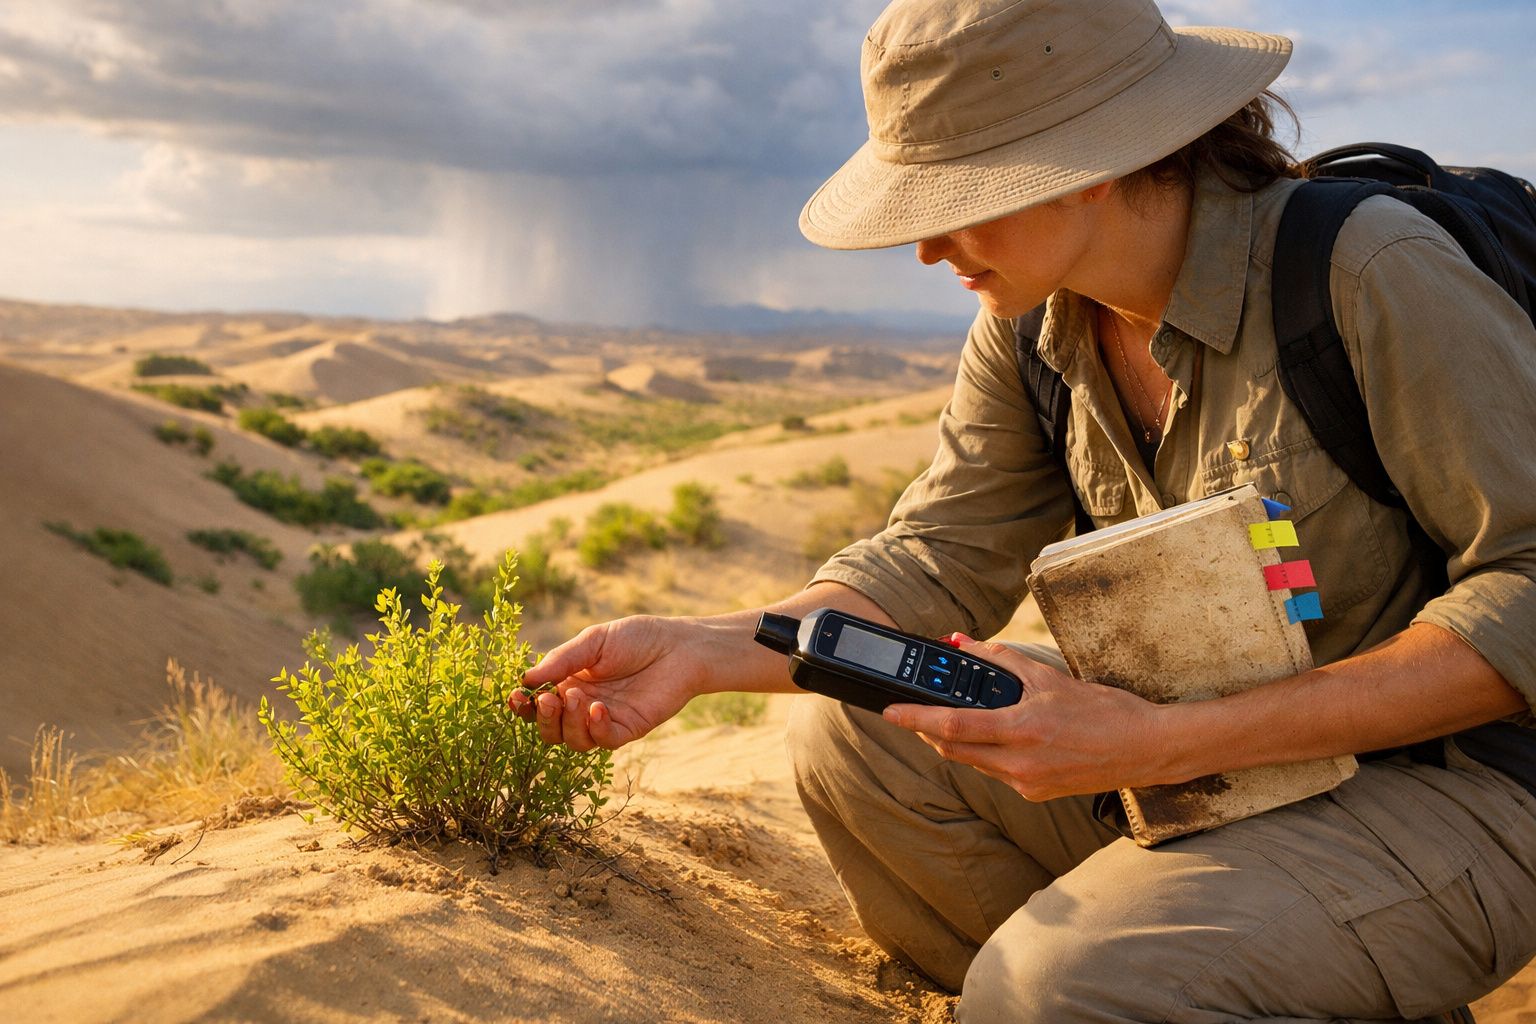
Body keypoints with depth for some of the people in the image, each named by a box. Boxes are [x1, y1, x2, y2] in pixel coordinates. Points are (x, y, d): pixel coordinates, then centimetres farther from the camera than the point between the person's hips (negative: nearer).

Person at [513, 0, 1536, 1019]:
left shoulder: (1376, 274, -21)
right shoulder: (1030, 323, -1)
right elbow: (940, 560, 0)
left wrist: (1169, 742, -31)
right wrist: (698, 650, -18)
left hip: (1449, 787, -6)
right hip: (1216, 763, 7)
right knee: (851, 730, -7)